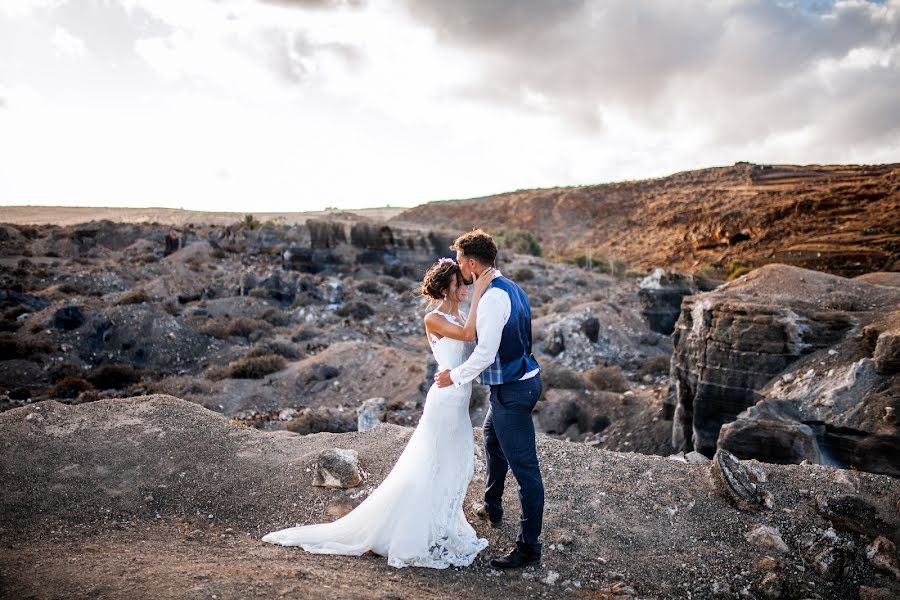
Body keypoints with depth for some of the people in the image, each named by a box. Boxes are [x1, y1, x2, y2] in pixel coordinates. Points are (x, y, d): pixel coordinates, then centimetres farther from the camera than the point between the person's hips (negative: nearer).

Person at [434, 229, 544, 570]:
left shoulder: (493, 298, -23)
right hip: (521, 379, 11)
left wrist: (455, 377, -11)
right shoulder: (510, 288, 9)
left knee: (524, 466, -2)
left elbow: (486, 353, -24)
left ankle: (529, 546, 10)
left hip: (512, 390, -11)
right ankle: (492, 508, 49)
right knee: (492, 440, 29)